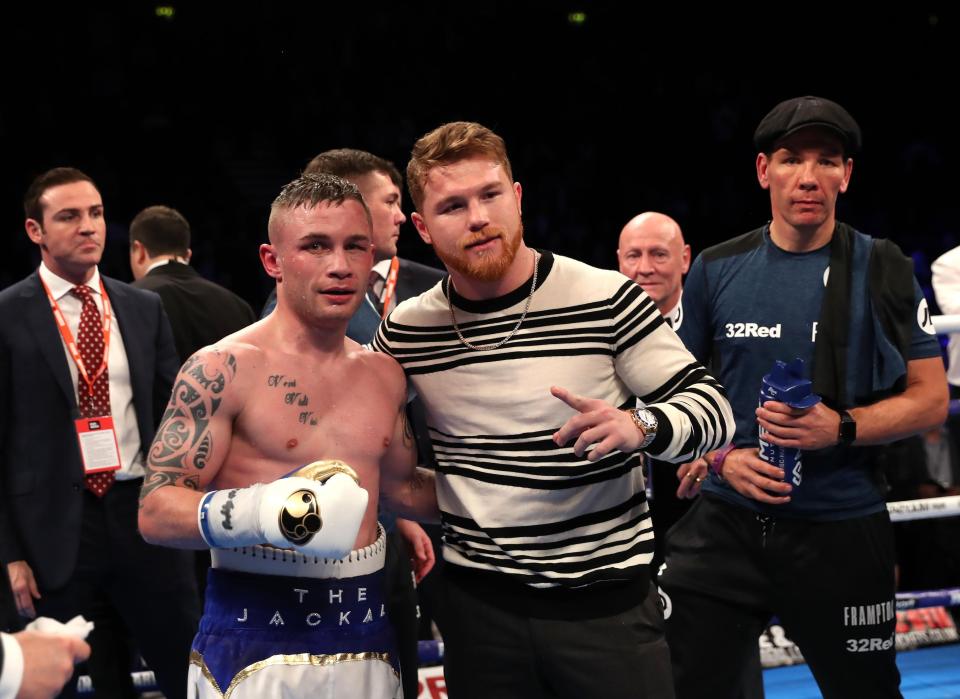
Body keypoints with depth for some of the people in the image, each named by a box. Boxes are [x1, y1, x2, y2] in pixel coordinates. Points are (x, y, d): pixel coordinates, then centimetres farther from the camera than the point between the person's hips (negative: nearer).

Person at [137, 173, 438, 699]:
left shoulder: (384, 375, 9)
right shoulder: (223, 369, -10)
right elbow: (156, 512, -14)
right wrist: (257, 511, -30)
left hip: (365, 633, 6)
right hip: (256, 639, -5)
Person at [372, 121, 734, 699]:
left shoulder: (607, 299, -9)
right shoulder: (407, 331, 1)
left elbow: (712, 406, -6)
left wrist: (639, 427, -26)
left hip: (608, 596, -2)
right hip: (479, 602, 3)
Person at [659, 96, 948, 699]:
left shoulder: (881, 270, -2)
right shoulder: (716, 270, 4)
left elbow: (931, 398, -1)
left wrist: (841, 427, -17)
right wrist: (718, 460, -6)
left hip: (841, 530, -1)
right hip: (726, 525, 1)